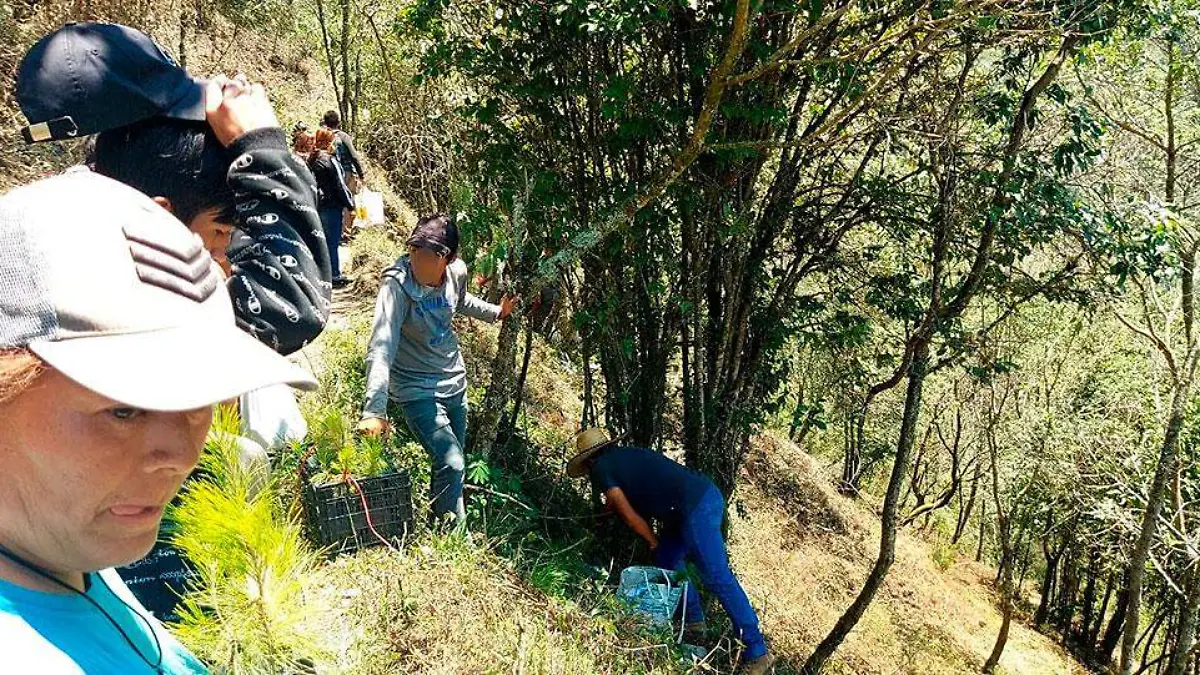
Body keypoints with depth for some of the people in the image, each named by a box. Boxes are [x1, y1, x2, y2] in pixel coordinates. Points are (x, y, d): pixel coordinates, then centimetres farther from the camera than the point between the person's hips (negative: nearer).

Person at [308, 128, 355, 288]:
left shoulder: (311, 161, 8)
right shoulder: (331, 162, -14)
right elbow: (340, 186, -13)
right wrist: (350, 205, -5)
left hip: (317, 207, 7)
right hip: (331, 206, -7)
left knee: (324, 241, 14)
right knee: (333, 242, -1)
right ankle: (335, 276, 5)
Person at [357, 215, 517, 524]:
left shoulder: (457, 272, -9)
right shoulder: (397, 286, -27)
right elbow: (381, 348, -36)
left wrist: (497, 312, 13)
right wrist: (375, 410, -45)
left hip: (454, 381, 6)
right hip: (417, 390, -6)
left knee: (451, 460, 17)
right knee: (451, 464, -16)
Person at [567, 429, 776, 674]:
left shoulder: (600, 468, 1)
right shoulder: (627, 454, 24)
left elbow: (628, 514, -1)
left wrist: (653, 541, 13)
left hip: (696, 508, -9)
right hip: (705, 493, 9)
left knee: (717, 577, -6)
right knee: (667, 560, 22)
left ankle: (758, 652, -1)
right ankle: (694, 620, 34)